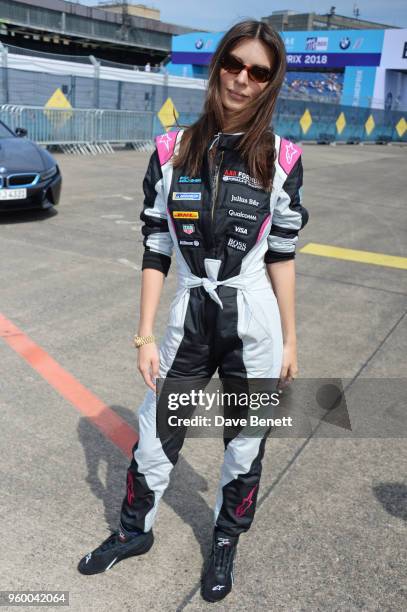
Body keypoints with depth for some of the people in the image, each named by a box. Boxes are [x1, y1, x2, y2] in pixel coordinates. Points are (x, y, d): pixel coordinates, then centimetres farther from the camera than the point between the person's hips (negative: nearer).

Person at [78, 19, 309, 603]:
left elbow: (282, 256, 0)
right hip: (190, 319, 1)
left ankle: (225, 543, 42)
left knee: (246, 444, 14)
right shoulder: (172, 150, -2)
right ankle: (135, 531, 43)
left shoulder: (280, 159, -4)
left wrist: (290, 341, 1)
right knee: (154, 434, 13)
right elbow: (156, 250, -1)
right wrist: (145, 336, -2)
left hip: (255, 325, 0)